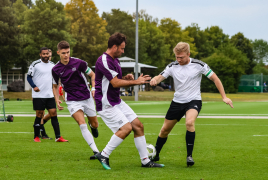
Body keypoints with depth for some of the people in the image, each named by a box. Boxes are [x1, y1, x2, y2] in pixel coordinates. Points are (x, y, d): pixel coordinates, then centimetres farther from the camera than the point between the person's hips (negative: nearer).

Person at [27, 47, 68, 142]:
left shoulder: (52, 65, 11)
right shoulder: (35, 64, -5)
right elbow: (29, 77, -3)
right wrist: (34, 86, -16)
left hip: (50, 95, 4)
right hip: (38, 95, -4)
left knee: (53, 113, -2)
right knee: (39, 116, -1)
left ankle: (58, 137, -2)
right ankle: (36, 136, 12)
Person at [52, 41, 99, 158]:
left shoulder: (79, 63, -7)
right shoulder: (55, 69, -2)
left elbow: (92, 75, 5)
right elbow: (55, 86, 13)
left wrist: (93, 88, -10)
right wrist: (57, 100, -1)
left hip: (87, 98, 1)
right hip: (72, 101, 0)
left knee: (94, 124, 8)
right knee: (82, 125, -19)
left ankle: (93, 127, 49)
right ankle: (96, 151, -19)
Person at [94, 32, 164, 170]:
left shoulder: (115, 60, 14)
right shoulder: (104, 61, -19)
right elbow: (115, 83, -22)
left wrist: (126, 78, 1)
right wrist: (136, 82, -14)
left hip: (117, 101, 10)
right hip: (106, 104, -10)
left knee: (138, 126, 4)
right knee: (126, 128, -20)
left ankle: (145, 161, 10)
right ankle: (103, 155, -7)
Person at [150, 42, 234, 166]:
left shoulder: (198, 65, -10)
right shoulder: (172, 66, -3)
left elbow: (215, 78, -4)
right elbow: (160, 77, -11)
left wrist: (224, 97, -8)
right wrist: (154, 80, -37)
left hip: (194, 100, -4)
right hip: (177, 102, 4)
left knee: (189, 122, -32)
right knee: (165, 129, 9)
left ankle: (189, 155, -22)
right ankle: (155, 155, 32)